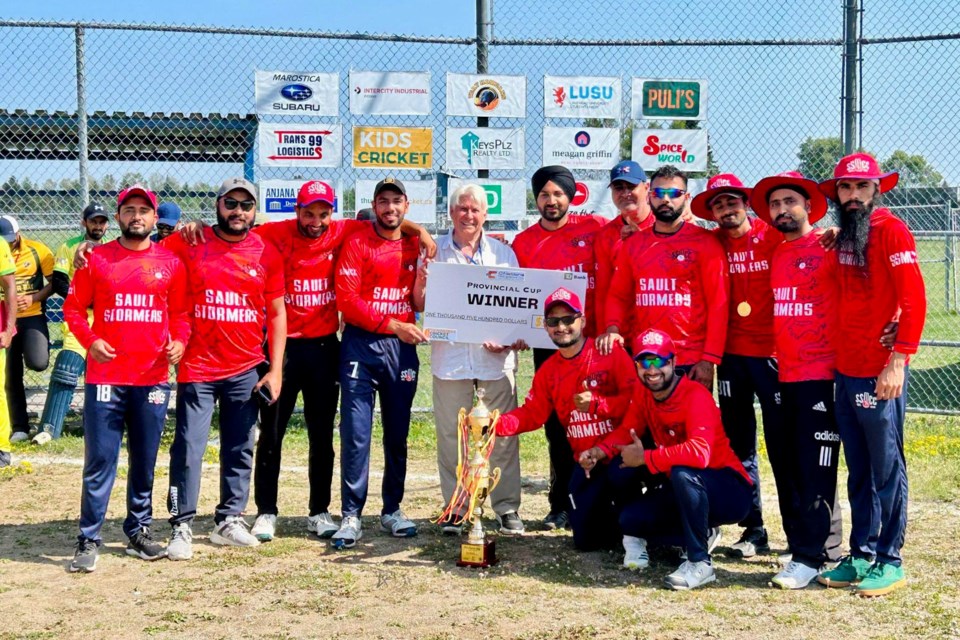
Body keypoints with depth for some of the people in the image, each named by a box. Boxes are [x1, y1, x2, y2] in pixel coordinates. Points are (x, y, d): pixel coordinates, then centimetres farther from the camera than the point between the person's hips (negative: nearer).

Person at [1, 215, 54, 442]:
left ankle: (43, 343, 14)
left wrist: (33, 298, -17)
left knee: (37, 362, -23)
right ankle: (19, 427, 16)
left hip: (32, 316, -2)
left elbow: (53, 283, -2)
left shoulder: (38, 250, -7)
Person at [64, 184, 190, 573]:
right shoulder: (96, 259, 3)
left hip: (153, 380, 2)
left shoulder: (170, 263, 7)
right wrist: (89, 340, -11)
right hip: (105, 378, -2)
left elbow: (180, 313, 12)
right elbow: (73, 307, 5)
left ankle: (139, 532, 23)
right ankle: (88, 541, 5)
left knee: (145, 461, 10)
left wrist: (179, 341, -7)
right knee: (99, 461, -2)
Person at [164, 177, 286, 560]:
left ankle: (229, 521, 20)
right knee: (188, 447, -2)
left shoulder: (266, 254, 5)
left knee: (240, 449, 8)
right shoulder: (188, 243, 0)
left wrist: (275, 370, 3)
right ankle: (182, 527, 6)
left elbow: (276, 314, 8)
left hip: (246, 370, 2)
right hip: (197, 367, -2)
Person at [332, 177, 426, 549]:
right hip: (361, 344, -4)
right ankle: (351, 517, 0)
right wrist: (392, 325, -15)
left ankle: (392, 511, 20)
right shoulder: (357, 244, -2)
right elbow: (347, 300, -10)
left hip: (402, 346, 4)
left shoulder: (415, 246, 11)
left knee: (398, 434, 9)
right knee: (356, 434, -6)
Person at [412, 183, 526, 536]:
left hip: (495, 357, 0)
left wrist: (512, 338, -8)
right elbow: (420, 305, 7)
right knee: (450, 436, 3)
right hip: (449, 357, 0)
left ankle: (507, 508, 9)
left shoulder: (504, 253, 11)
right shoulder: (434, 252, 8)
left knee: (503, 435, 0)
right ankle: (455, 507, 14)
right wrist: (421, 283, -14)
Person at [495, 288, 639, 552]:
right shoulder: (548, 371, 9)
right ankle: (616, 521, 34)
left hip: (619, 450, -5)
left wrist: (596, 404, -23)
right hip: (585, 460, 5)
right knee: (586, 539, 0)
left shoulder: (610, 353, -9)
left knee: (618, 477, -40)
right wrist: (494, 423, -11)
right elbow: (532, 414, 4)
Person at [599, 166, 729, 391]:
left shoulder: (705, 243, -3)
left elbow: (718, 303, -7)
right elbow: (618, 295, 12)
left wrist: (709, 359, -13)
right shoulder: (632, 244, 10)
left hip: (693, 363, -3)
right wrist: (613, 328, -9)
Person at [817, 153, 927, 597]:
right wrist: (837, 356, 9)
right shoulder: (843, 237, 14)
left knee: (886, 469, 1)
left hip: (880, 373, -7)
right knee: (858, 472, 13)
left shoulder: (891, 231, -8)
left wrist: (898, 361, -19)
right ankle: (862, 556, 22)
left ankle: (890, 562, 10)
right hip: (845, 371, 7)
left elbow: (914, 302, -13)